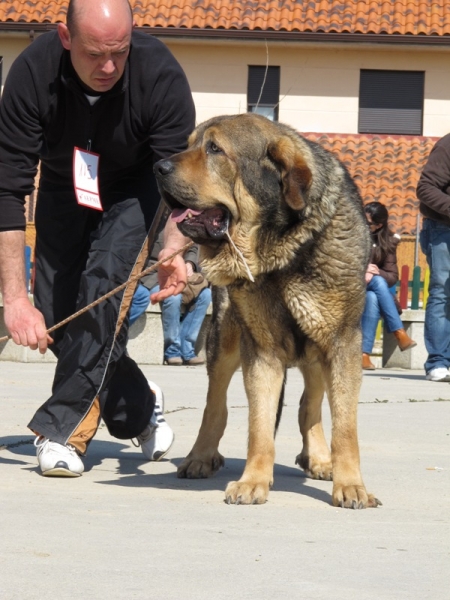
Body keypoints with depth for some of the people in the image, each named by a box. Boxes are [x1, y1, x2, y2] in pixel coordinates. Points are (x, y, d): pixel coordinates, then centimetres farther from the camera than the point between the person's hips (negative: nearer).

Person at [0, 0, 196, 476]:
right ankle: (139, 407, 24)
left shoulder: (160, 74, -34)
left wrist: (173, 249, -52)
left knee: (106, 282, -25)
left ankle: (64, 430, -21)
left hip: (134, 190, -2)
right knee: (56, 311, -1)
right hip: (64, 188, 2)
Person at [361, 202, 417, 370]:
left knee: (372, 299, -34)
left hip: (373, 291, 2)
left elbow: (392, 277, -1)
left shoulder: (387, 241, 4)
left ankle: (364, 354, -40)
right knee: (378, 282, -31)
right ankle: (400, 333, -38)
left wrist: (376, 272, -22)